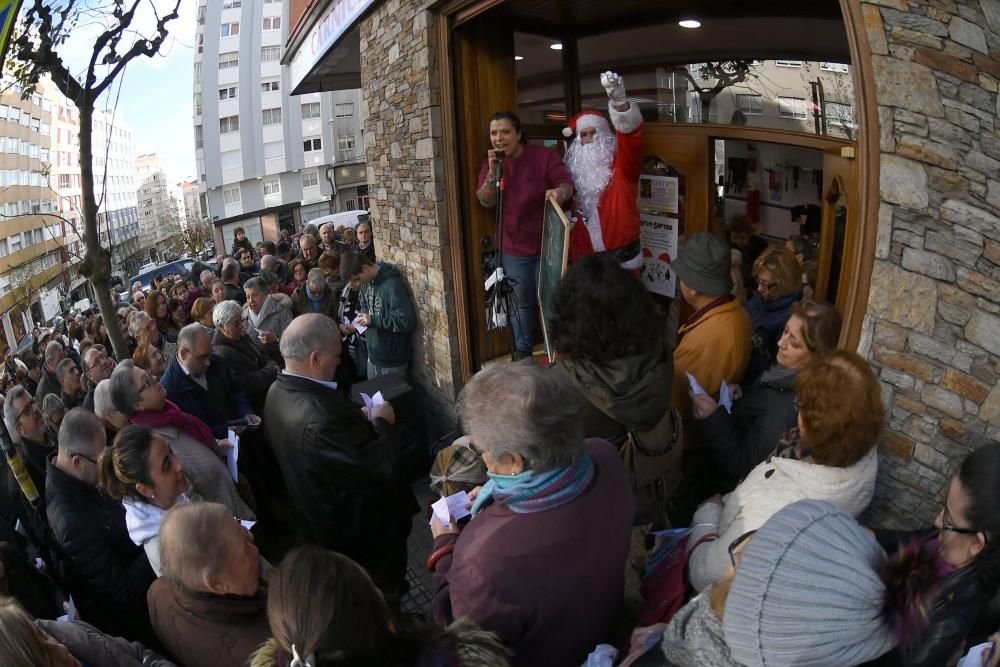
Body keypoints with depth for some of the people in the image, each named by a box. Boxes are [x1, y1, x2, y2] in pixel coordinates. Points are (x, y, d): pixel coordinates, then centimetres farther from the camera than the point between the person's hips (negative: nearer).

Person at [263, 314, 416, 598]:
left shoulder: (278, 391, -10)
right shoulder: (322, 417, -41)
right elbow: (381, 470, -35)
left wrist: (361, 420, -5)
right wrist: (382, 422, -20)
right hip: (364, 533, -9)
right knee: (383, 595, 20)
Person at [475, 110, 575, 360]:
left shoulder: (545, 155, -8)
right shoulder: (490, 162, 2)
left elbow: (567, 184, -18)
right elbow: (485, 201, -7)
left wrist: (559, 192, -42)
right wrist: (493, 171, -21)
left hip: (547, 244, -2)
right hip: (513, 248, 3)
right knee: (520, 301, 13)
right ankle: (522, 350, 28)